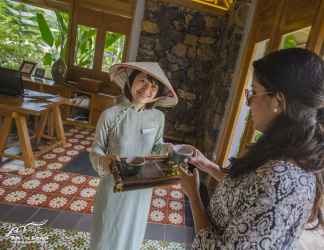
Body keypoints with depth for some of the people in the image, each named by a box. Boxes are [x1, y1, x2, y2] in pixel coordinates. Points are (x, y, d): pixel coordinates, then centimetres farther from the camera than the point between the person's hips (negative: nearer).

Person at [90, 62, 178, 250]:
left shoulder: (158, 117, -11)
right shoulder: (111, 115, -19)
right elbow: (96, 151, -10)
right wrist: (105, 161, -30)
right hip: (114, 187, -2)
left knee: (132, 233, 26)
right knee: (107, 233, 22)